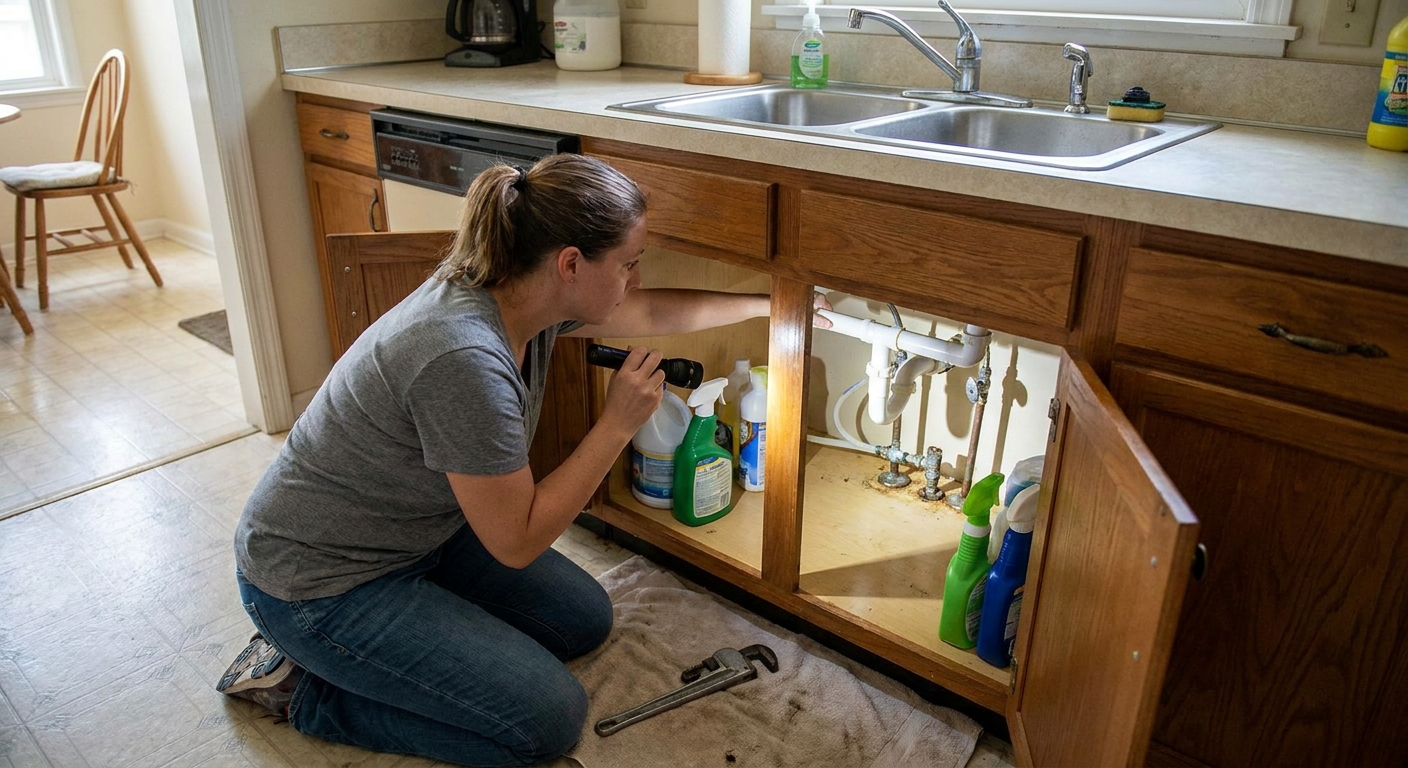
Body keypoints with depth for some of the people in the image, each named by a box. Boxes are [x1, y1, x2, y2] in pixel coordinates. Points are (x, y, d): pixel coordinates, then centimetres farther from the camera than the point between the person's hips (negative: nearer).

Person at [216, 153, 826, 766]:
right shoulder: (464, 359, -35)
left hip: (420, 531, 9)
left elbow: (654, 313, 9)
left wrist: (774, 303, 16)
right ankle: (305, 686, 3)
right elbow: (518, 542, -24)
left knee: (586, 620, 11)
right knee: (549, 718, -11)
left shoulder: (524, 292, -9)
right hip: (318, 579, -9)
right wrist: (618, 424, -21)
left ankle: (349, 651, 15)